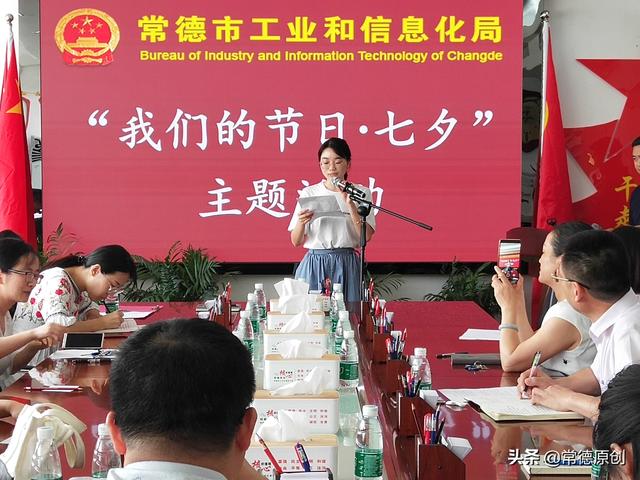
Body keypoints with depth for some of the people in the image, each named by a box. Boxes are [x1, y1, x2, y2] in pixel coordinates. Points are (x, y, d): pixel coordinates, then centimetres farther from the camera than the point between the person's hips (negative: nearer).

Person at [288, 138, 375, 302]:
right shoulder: (308, 193, 7)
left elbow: (367, 236, -7)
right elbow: (296, 241, 5)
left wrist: (350, 204, -15)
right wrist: (302, 222, -14)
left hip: (346, 265, 0)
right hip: (314, 265, 1)